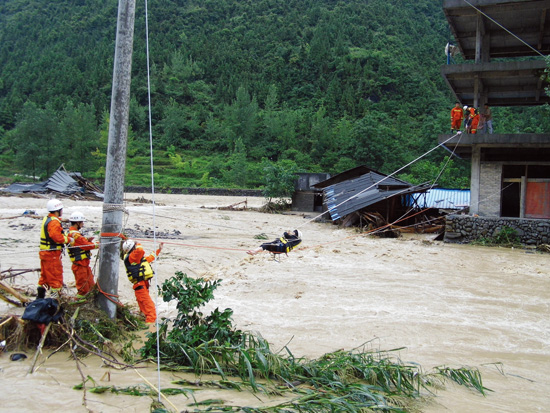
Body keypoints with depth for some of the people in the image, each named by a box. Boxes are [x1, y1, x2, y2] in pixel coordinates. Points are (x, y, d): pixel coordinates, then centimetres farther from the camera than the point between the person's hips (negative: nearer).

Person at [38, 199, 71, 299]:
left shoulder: (46, 219, 14)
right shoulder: (54, 222, -18)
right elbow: (56, 236, -28)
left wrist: (65, 236, 6)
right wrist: (68, 239, -15)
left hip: (44, 252, 10)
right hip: (52, 253, -10)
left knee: (45, 275, 18)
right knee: (56, 276, -3)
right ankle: (55, 297, 0)